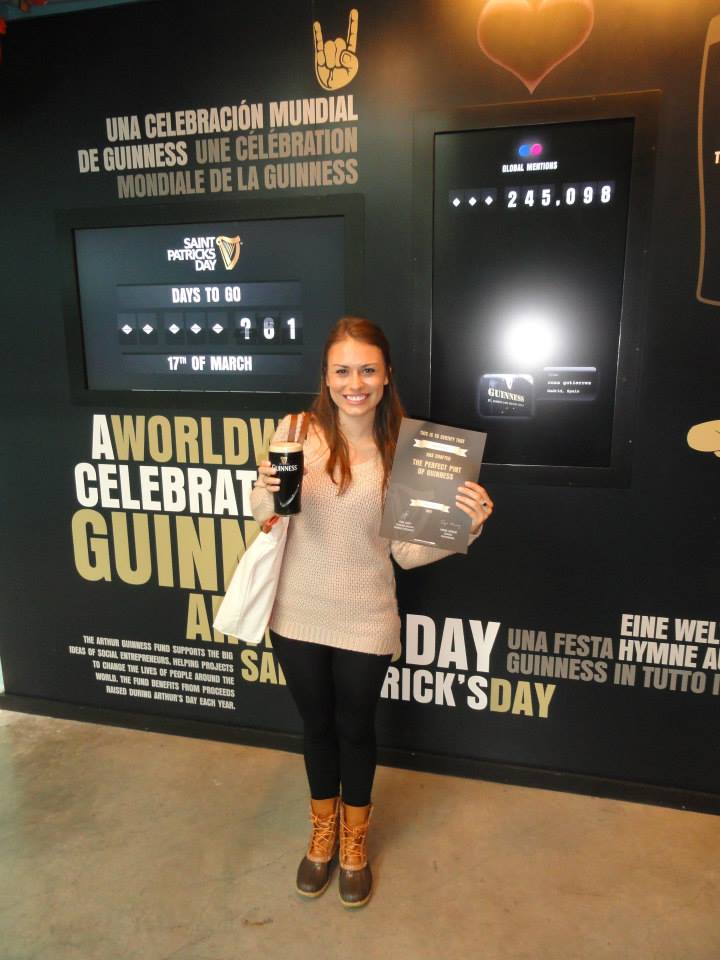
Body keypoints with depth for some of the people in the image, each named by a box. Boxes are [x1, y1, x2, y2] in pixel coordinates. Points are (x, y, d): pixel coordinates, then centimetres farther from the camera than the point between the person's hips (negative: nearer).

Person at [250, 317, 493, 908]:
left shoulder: (401, 448, -9)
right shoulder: (299, 431, -10)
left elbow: (408, 551, -6)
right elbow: (265, 519, 0)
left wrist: (465, 525, -22)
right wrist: (265, 493, -22)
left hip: (366, 621, 0)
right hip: (299, 615, 1)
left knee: (356, 728, 19)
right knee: (317, 725, 21)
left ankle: (354, 841, 47)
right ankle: (323, 832, 49)